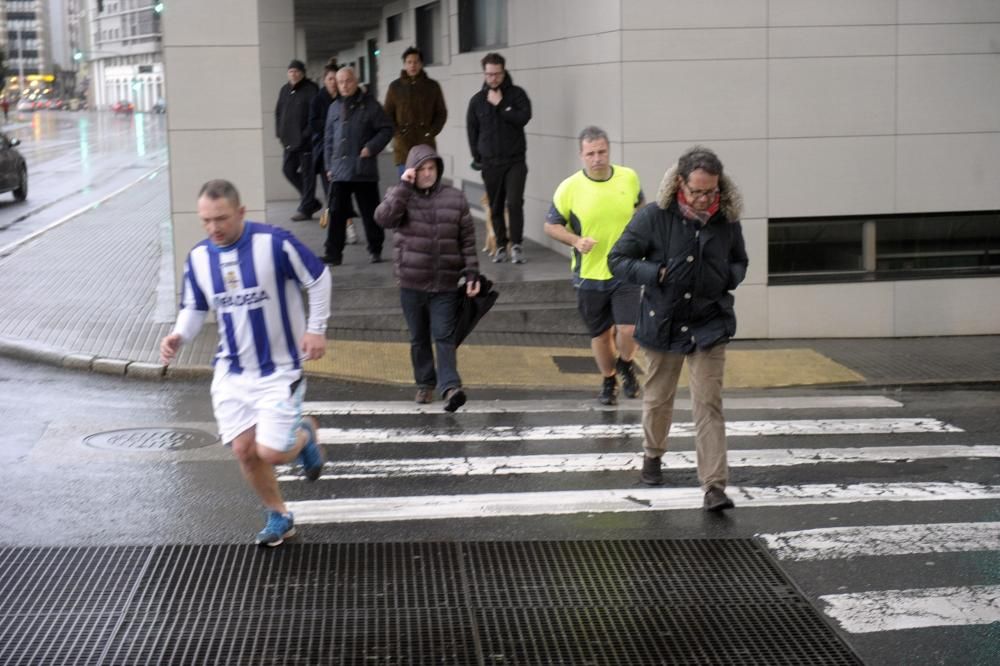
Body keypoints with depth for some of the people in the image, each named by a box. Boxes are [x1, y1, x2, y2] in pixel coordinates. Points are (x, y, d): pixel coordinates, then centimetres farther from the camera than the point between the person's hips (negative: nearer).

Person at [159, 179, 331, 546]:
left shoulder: (274, 242, -17)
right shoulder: (198, 257, -2)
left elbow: (318, 279, -6)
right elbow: (194, 308, 10)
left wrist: (316, 328, -8)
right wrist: (179, 336, -10)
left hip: (279, 368, -5)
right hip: (231, 371, 5)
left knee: (271, 453, -9)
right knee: (243, 450, 3)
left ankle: (304, 434, 27)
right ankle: (278, 517, 26)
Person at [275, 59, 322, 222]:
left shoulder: (310, 89, -7)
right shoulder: (285, 90, 14)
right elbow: (278, 112, 20)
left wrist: (307, 134, -17)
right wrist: (281, 133, 9)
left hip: (306, 141, -7)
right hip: (290, 141, 7)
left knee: (307, 173, -2)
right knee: (288, 169, 8)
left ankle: (305, 208, 7)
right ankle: (311, 202, 21)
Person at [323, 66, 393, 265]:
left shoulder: (370, 105, -2)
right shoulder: (334, 107, 11)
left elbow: (386, 130, -1)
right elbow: (328, 139, 16)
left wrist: (371, 147, -13)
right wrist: (329, 165, 12)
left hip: (364, 170, -3)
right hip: (339, 171, 3)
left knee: (370, 213, 8)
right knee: (336, 213, -1)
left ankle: (375, 249, 22)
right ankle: (333, 253, 1)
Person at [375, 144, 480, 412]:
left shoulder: (455, 198, 4)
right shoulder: (400, 196, 2)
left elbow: (467, 240, 5)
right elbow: (383, 218, -19)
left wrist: (472, 274, -1)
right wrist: (404, 186, -19)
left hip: (446, 284, -1)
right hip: (411, 282, 1)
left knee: (444, 337, -8)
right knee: (419, 338, 12)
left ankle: (450, 387, -15)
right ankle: (425, 384, 25)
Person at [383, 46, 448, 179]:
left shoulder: (432, 86, 7)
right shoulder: (395, 87, 7)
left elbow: (441, 113, 10)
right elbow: (387, 114, 9)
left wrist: (431, 132, -3)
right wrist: (397, 133, -5)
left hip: (426, 143, 0)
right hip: (402, 144, 0)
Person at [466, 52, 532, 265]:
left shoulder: (517, 94, 1)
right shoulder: (477, 100, 6)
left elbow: (523, 117, -15)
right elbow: (472, 130, 12)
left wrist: (499, 105, -13)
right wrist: (477, 157, 8)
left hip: (515, 161, -2)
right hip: (490, 163, 2)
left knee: (514, 202, -14)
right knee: (496, 206, 6)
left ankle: (516, 245, -6)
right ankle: (501, 246, 16)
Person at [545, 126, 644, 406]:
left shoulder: (629, 178, -4)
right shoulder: (569, 188, -10)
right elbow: (551, 225, -1)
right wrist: (576, 240, -17)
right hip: (589, 274, 0)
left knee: (627, 329, -11)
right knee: (600, 334, 12)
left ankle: (625, 365, 23)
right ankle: (608, 381, 37)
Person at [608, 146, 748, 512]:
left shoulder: (727, 221, -3)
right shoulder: (654, 217, -11)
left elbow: (739, 263, 15)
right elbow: (617, 259, -6)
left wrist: (728, 277, -8)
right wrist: (656, 274, -20)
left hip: (709, 325, 0)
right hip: (663, 323, 0)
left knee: (708, 406, -7)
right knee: (658, 398, 17)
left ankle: (715, 486, -8)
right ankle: (653, 455, 45)